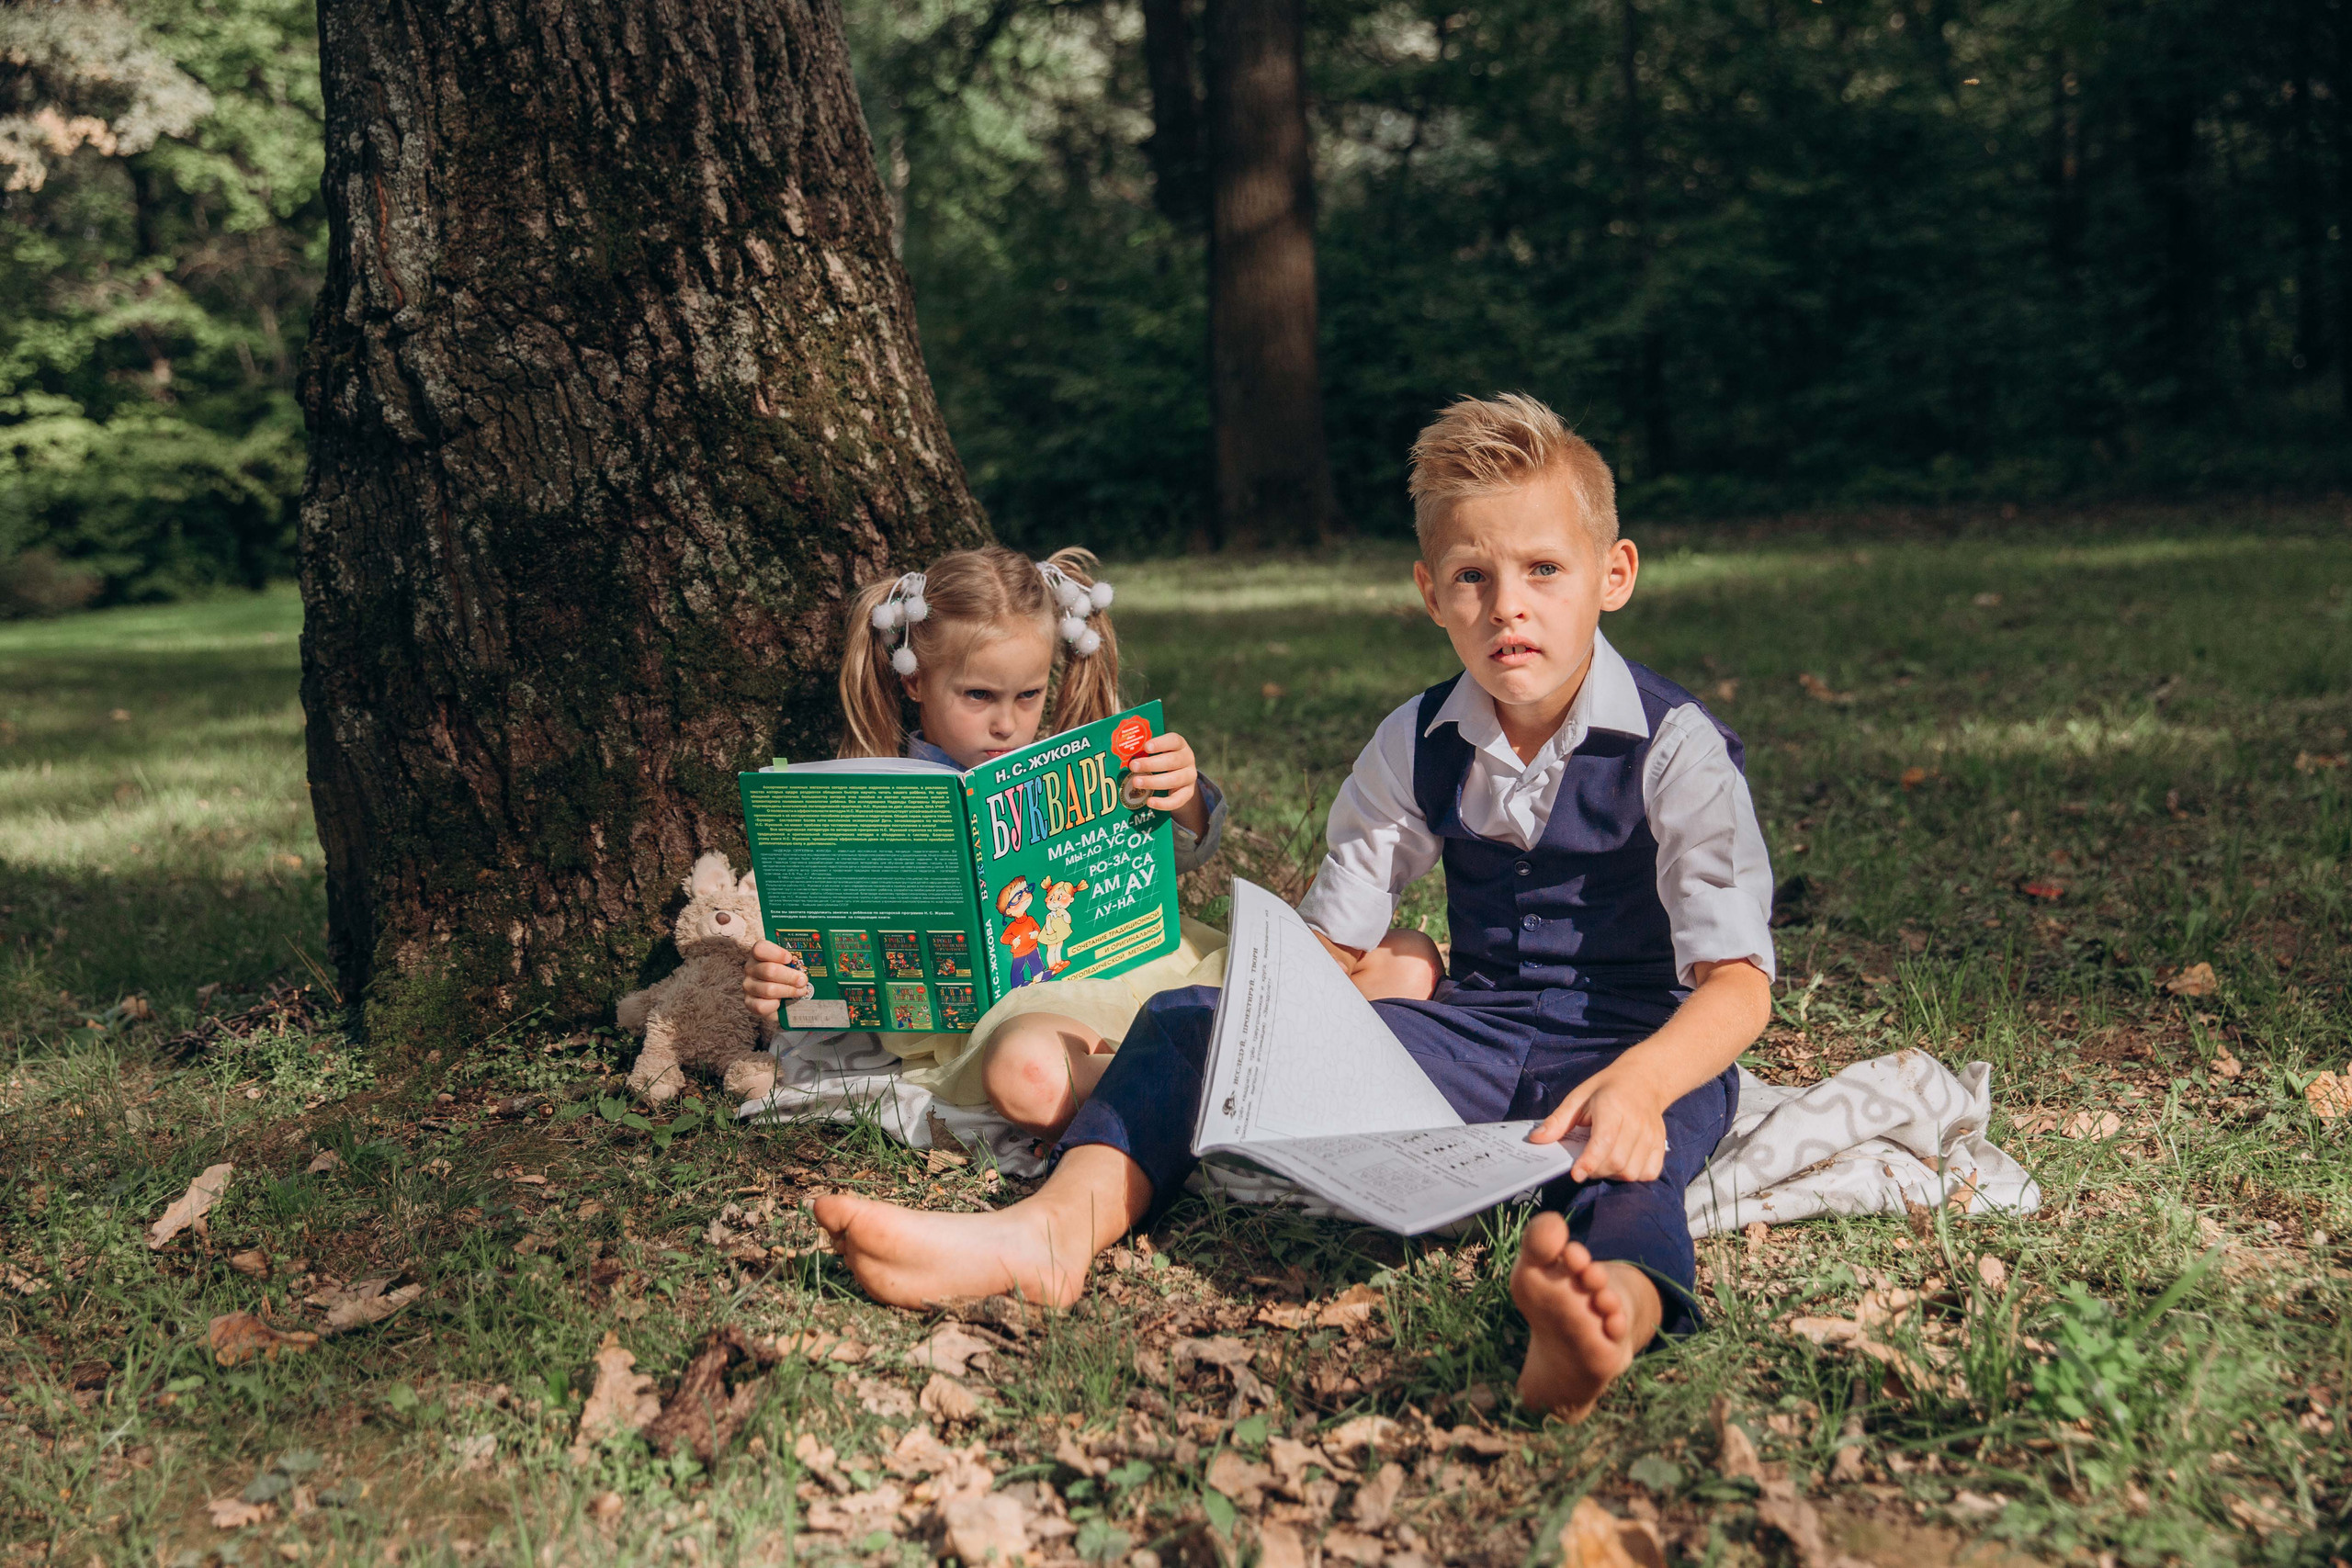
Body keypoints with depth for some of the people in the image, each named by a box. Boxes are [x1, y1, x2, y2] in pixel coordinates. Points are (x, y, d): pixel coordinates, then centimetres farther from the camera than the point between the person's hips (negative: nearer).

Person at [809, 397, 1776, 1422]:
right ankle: (1061, 1222, -37)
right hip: (1477, 1030, 5)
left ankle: (1618, 1295, -78)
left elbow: (1737, 980, -18)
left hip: (1641, 1043, -5)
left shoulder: (1677, 749, -10)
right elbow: (1329, 943, 9)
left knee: (1635, 1135, -43)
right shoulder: (1414, 747, 5)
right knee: (1191, 1021, -11)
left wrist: (1638, 1082, -40)